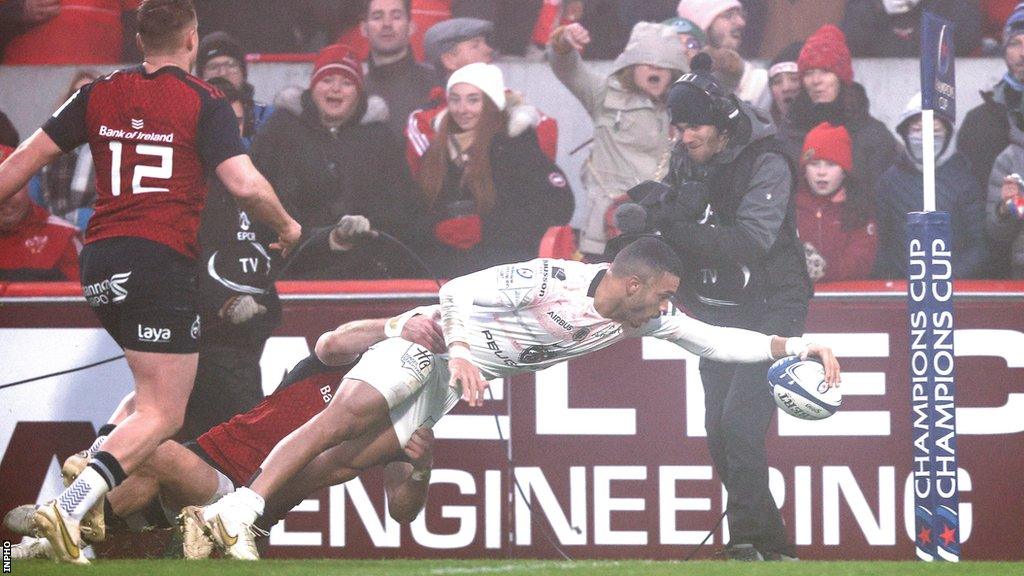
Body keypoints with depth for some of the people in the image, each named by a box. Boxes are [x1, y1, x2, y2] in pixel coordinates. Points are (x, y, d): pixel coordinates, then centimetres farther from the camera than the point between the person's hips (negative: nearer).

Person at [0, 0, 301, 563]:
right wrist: (287, 227, 8)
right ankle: (69, 508, -23)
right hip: (162, 261, -6)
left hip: (99, 263, 6)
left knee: (153, 389, 26)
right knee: (162, 416, -6)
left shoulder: (100, 94, 11)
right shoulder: (204, 103, -2)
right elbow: (245, 184, -10)